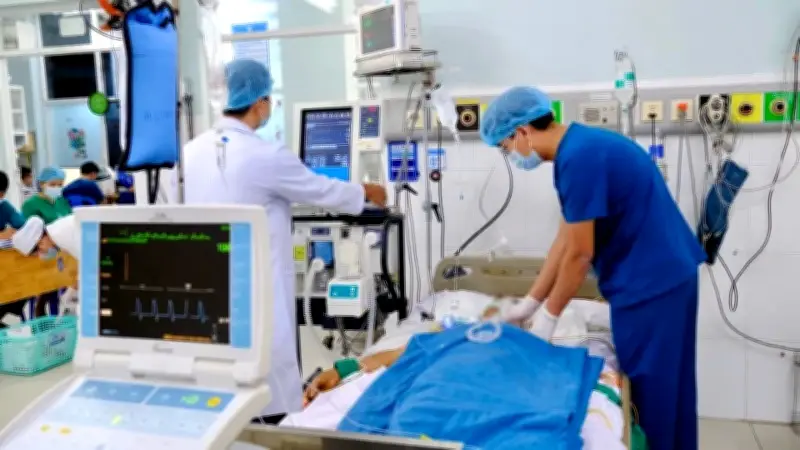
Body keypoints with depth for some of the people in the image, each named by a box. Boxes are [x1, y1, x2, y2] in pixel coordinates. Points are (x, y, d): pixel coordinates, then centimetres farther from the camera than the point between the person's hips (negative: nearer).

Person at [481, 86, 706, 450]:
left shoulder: (578, 157, -21)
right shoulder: (581, 147, 10)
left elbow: (580, 253, -18)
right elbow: (566, 238, 12)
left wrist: (549, 314, -5)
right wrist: (531, 302, 15)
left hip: (649, 283, -10)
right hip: (666, 274, 10)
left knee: (648, 390, 6)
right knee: (667, 386, 20)